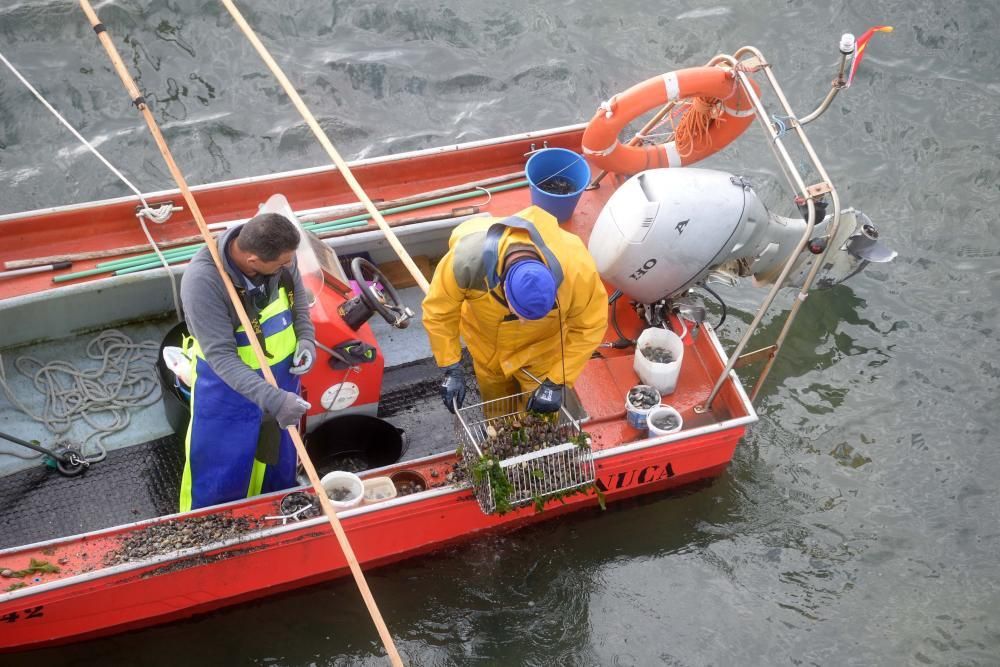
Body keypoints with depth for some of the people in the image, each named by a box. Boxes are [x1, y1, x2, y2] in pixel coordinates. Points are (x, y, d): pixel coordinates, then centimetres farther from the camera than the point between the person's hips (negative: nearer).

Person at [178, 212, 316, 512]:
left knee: (278, 453, 26)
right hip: (227, 385, -5)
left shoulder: (278, 251, -20)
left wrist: (306, 337, -10)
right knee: (220, 472, 11)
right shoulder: (202, 281, -36)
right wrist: (271, 399, -42)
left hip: (281, 372, 5)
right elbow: (221, 356, -33)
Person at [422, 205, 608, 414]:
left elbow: (590, 326, -23)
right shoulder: (468, 259, -42)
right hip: (487, 344, 1)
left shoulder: (576, 270, -41)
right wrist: (452, 369, -23)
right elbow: (438, 312, -24)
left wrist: (557, 381, -23)